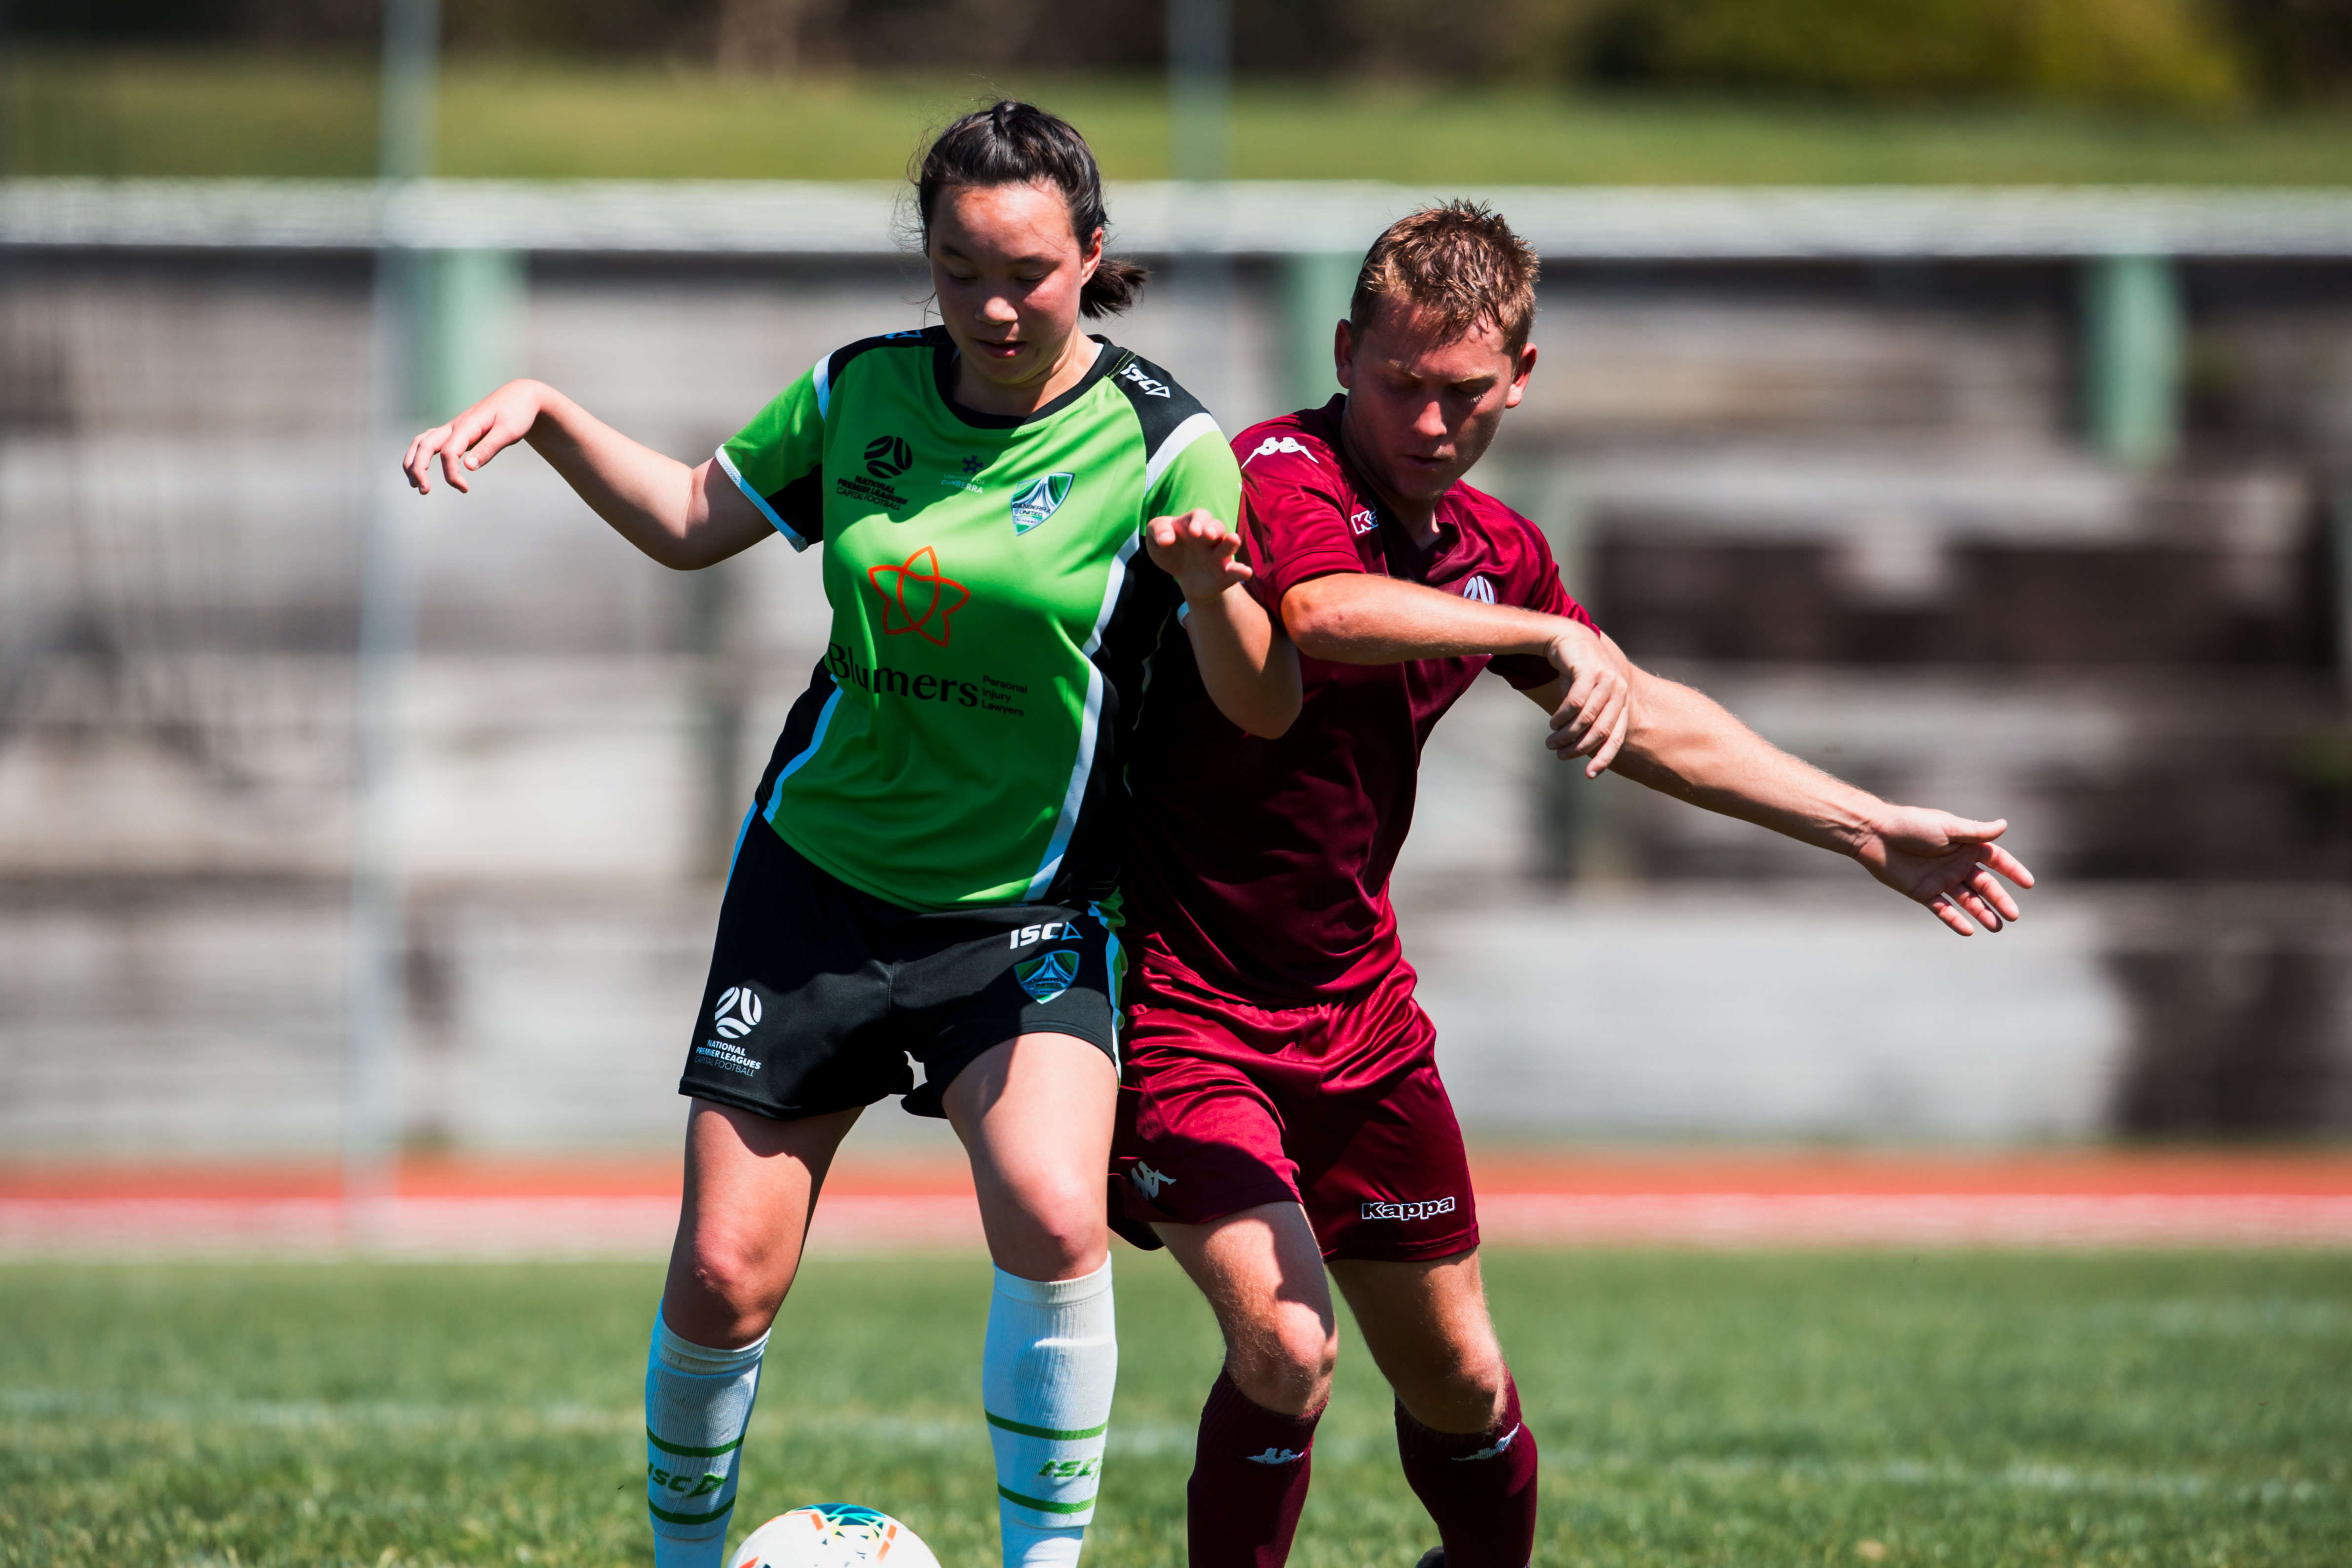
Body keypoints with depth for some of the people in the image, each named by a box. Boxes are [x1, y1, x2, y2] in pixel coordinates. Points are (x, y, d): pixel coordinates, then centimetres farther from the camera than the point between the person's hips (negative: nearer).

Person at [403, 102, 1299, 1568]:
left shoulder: (1159, 442, -10)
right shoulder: (859, 394, 0)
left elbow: (1266, 709, -13)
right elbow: (694, 520, 17)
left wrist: (1211, 585, -34)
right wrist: (544, 413, 3)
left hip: (1031, 920, -3)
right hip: (819, 881, 3)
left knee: (1053, 1220, -27)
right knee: (726, 1273, -1)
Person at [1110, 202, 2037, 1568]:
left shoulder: (1491, 551, 5)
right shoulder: (1283, 474, -19)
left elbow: (1644, 722, 18)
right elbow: (1325, 611, -42)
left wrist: (1871, 830, 17)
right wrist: (1551, 635, -43)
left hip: (1358, 1013, 7)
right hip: (1180, 1000, -7)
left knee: (1460, 1382, 13)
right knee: (1286, 1343, -22)